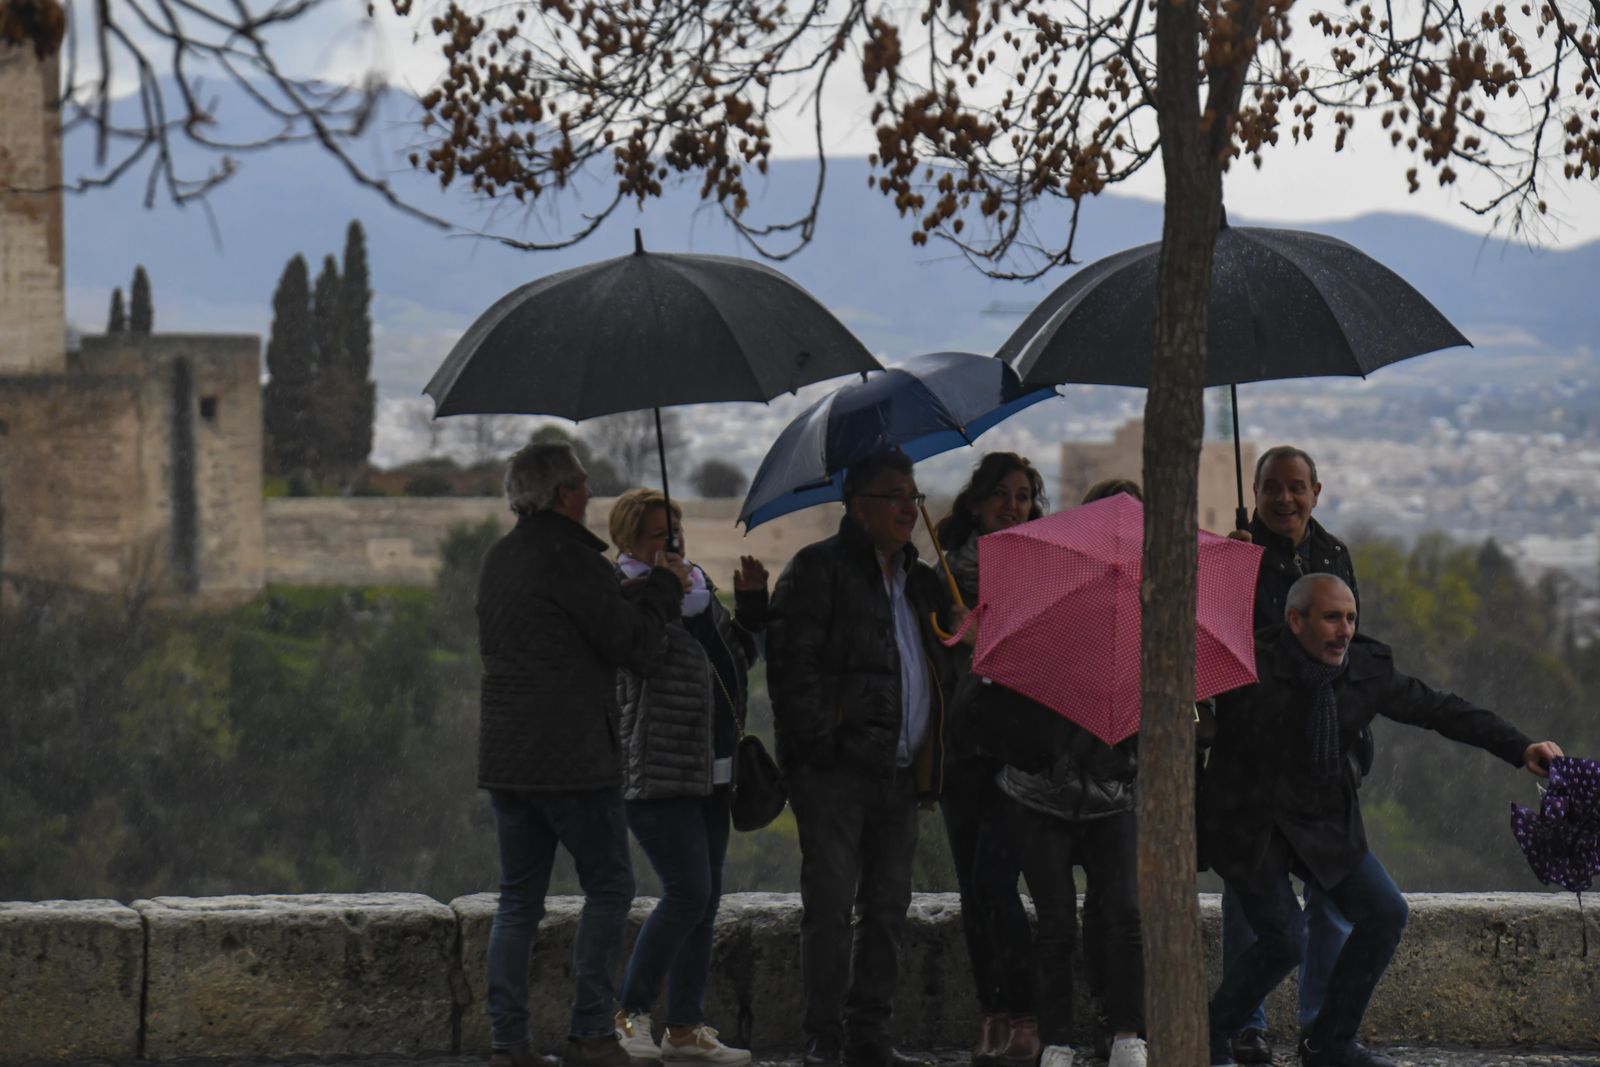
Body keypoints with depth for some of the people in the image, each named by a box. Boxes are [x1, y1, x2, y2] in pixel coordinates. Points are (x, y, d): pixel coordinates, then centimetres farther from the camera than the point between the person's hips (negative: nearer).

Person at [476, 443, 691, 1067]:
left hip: (503, 757, 8)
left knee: (519, 899, 10)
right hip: (573, 758, -8)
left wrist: (642, 591, 22)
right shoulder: (568, 558, -12)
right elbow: (637, 650, -11)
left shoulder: (499, 559, 14)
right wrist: (663, 587, 5)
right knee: (608, 888, 3)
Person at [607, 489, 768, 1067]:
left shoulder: (698, 584, 16)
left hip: (711, 770, 8)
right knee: (688, 892, -15)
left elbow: (737, 656, 24)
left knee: (706, 897, 7)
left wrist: (750, 603, 10)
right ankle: (629, 1013, -2)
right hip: (657, 773, -8)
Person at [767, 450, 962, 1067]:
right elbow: (792, 662, -11)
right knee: (831, 905, -7)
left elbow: (935, 663, 31)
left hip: (900, 770, 7)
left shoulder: (916, 578, 20)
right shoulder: (817, 570, -3)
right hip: (835, 770, -7)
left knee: (887, 905, 8)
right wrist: (818, 739, -18)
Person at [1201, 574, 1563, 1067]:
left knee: (1385, 914, -3)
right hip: (1251, 826, -6)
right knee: (1284, 939, -14)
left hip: (1324, 823, 6)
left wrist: (1520, 748, -4)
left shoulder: (1367, 669, -4)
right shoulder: (1250, 665, -20)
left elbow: (1439, 710, 2)